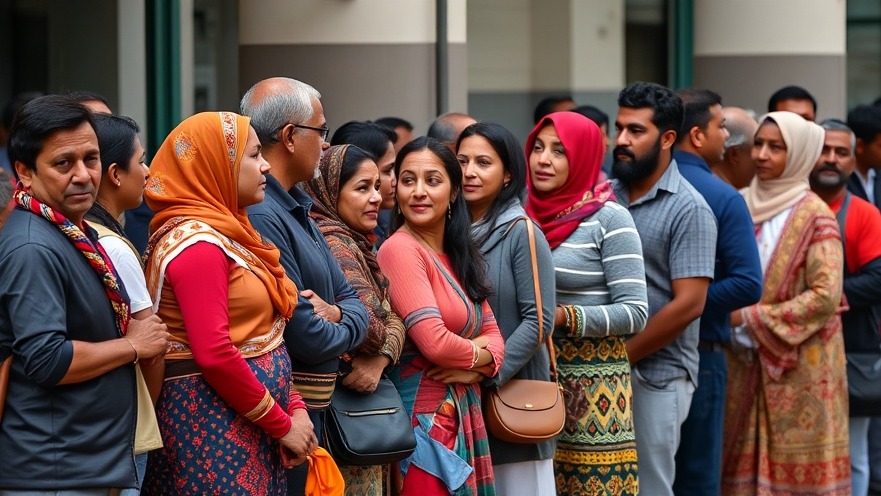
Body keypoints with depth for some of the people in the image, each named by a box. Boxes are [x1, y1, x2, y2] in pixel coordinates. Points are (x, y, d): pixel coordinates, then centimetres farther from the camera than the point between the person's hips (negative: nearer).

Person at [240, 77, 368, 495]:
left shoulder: (298, 210, 14)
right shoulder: (261, 216, -20)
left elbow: (355, 304, 14)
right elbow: (306, 338, -23)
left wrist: (336, 314, -9)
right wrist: (342, 332, -1)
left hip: (311, 411, 10)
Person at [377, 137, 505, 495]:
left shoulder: (460, 254, 13)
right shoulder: (400, 249, -13)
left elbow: (492, 332, 11)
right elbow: (435, 342, -22)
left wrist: (475, 365, -10)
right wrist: (476, 353, -2)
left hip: (463, 415, 8)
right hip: (425, 417, -8)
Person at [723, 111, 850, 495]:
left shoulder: (814, 216, -8)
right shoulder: (744, 208, 9)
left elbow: (825, 295, -16)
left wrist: (752, 317, -15)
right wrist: (729, 317, -1)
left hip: (799, 364, -5)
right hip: (746, 362, 5)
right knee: (746, 464, 4)